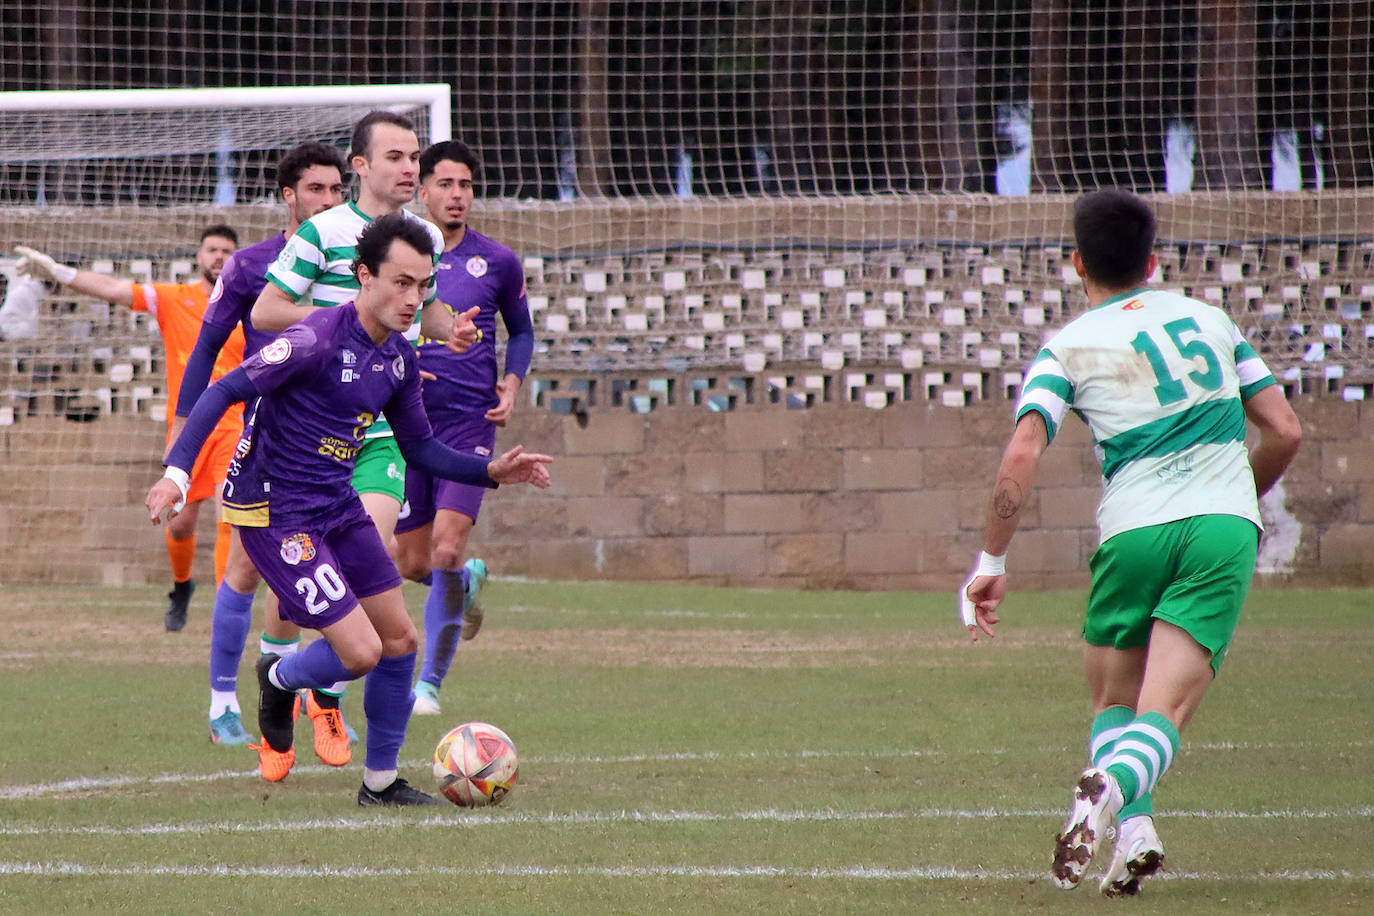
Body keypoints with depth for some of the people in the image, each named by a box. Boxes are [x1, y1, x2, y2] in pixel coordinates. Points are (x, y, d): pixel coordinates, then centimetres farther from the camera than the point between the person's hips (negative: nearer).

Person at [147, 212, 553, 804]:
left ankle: (380, 781, 22)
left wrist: (490, 472, 3)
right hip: (275, 514, -8)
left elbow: (420, 447, 17)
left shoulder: (399, 357, 5)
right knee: (361, 651, -13)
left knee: (400, 640, 7)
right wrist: (177, 471, -32)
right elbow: (225, 391, -23)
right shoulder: (319, 339, -22)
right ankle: (280, 679, 20)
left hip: (339, 508, 8)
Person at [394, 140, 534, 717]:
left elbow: (521, 331, 18)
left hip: (470, 424, -2)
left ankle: (430, 683, -7)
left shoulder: (498, 262, 4)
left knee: (446, 553, -16)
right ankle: (468, 582, 42)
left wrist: (511, 387, 1)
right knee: (412, 565, 5)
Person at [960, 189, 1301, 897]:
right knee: (1163, 717, -6)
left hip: (1134, 532, -1)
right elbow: (1284, 432, 16)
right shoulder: (1209, 319, 16)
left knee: (1113, 702, 19)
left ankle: (1133, 829, -4)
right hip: (1225, 527, 1)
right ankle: (1114, 786, -39)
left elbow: (1022, 455, -9)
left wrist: (991, 563, -4)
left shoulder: (1067, 348, 5)